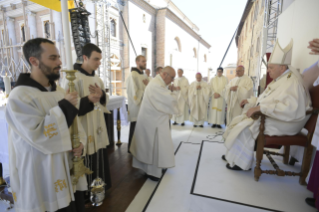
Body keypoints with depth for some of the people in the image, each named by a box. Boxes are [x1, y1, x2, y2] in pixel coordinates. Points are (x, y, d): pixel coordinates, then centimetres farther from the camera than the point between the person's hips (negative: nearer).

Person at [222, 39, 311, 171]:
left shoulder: (291, 82, -23)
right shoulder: (278, 80, 11)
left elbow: (290, 108, -38)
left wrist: (260, 108, -37)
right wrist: (251, 101, 10)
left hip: (282, 122, -10)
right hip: (267, 116, 10)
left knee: (245, 129, -20)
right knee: (239, 121, 7)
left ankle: (242, 163, -1)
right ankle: (233, 154, 16)